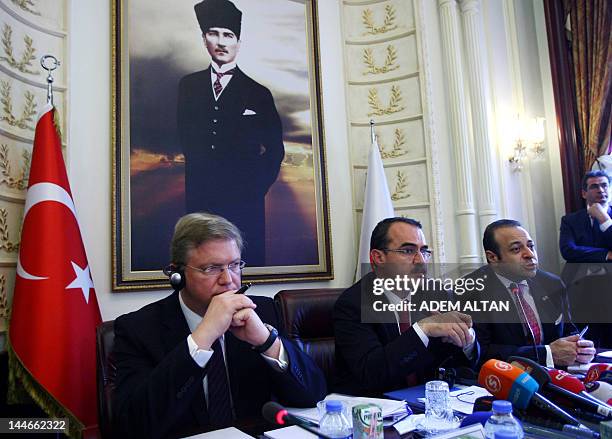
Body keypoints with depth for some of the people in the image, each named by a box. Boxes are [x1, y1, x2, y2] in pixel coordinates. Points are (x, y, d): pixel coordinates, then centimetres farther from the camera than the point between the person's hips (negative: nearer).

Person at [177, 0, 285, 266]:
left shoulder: (258, 93, 5)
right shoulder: (189, 86, 13)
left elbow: (275, 151, 6)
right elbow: (185, 138, 13)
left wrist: (256, 189, -2)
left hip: (244, 202, -2)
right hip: (199, 199, 2)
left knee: (247, 264, -1)